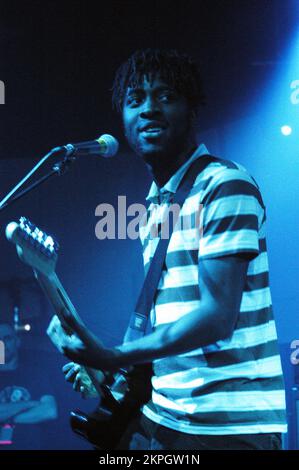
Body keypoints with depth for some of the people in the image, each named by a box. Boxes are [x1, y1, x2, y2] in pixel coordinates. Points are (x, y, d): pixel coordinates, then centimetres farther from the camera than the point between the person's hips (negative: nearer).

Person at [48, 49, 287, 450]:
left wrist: (116, 357, -24)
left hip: (230, 424, -7)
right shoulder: (155, 207, 12)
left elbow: (218, 317, -21)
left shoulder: (225, 186, -13)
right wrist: (125, 373, 8)